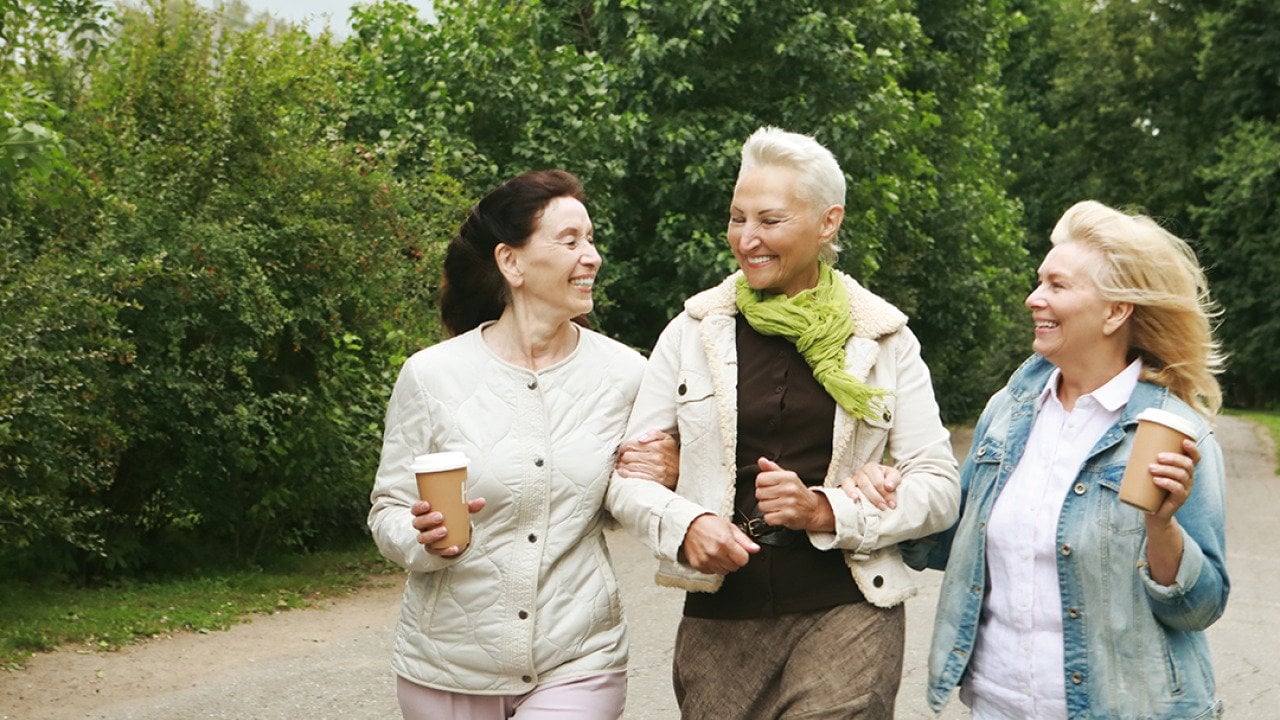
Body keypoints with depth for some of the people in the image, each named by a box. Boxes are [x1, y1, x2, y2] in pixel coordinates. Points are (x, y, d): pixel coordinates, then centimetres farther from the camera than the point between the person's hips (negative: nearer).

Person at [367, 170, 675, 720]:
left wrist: (652, 484, -9)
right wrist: (425, 538, -22)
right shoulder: (431, 375, -7)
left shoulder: (625, 374, -1)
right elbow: (388, 513, 0)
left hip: (577, 663, 0)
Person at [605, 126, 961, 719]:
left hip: (845, 617, -1)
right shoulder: (693, 332, 4)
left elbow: (939, 488, 2)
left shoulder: (885, 341, 3)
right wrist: (686, 524, -14)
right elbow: (626, 474, 6)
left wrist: (826, 511, -12)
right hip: (718, 622, 1)